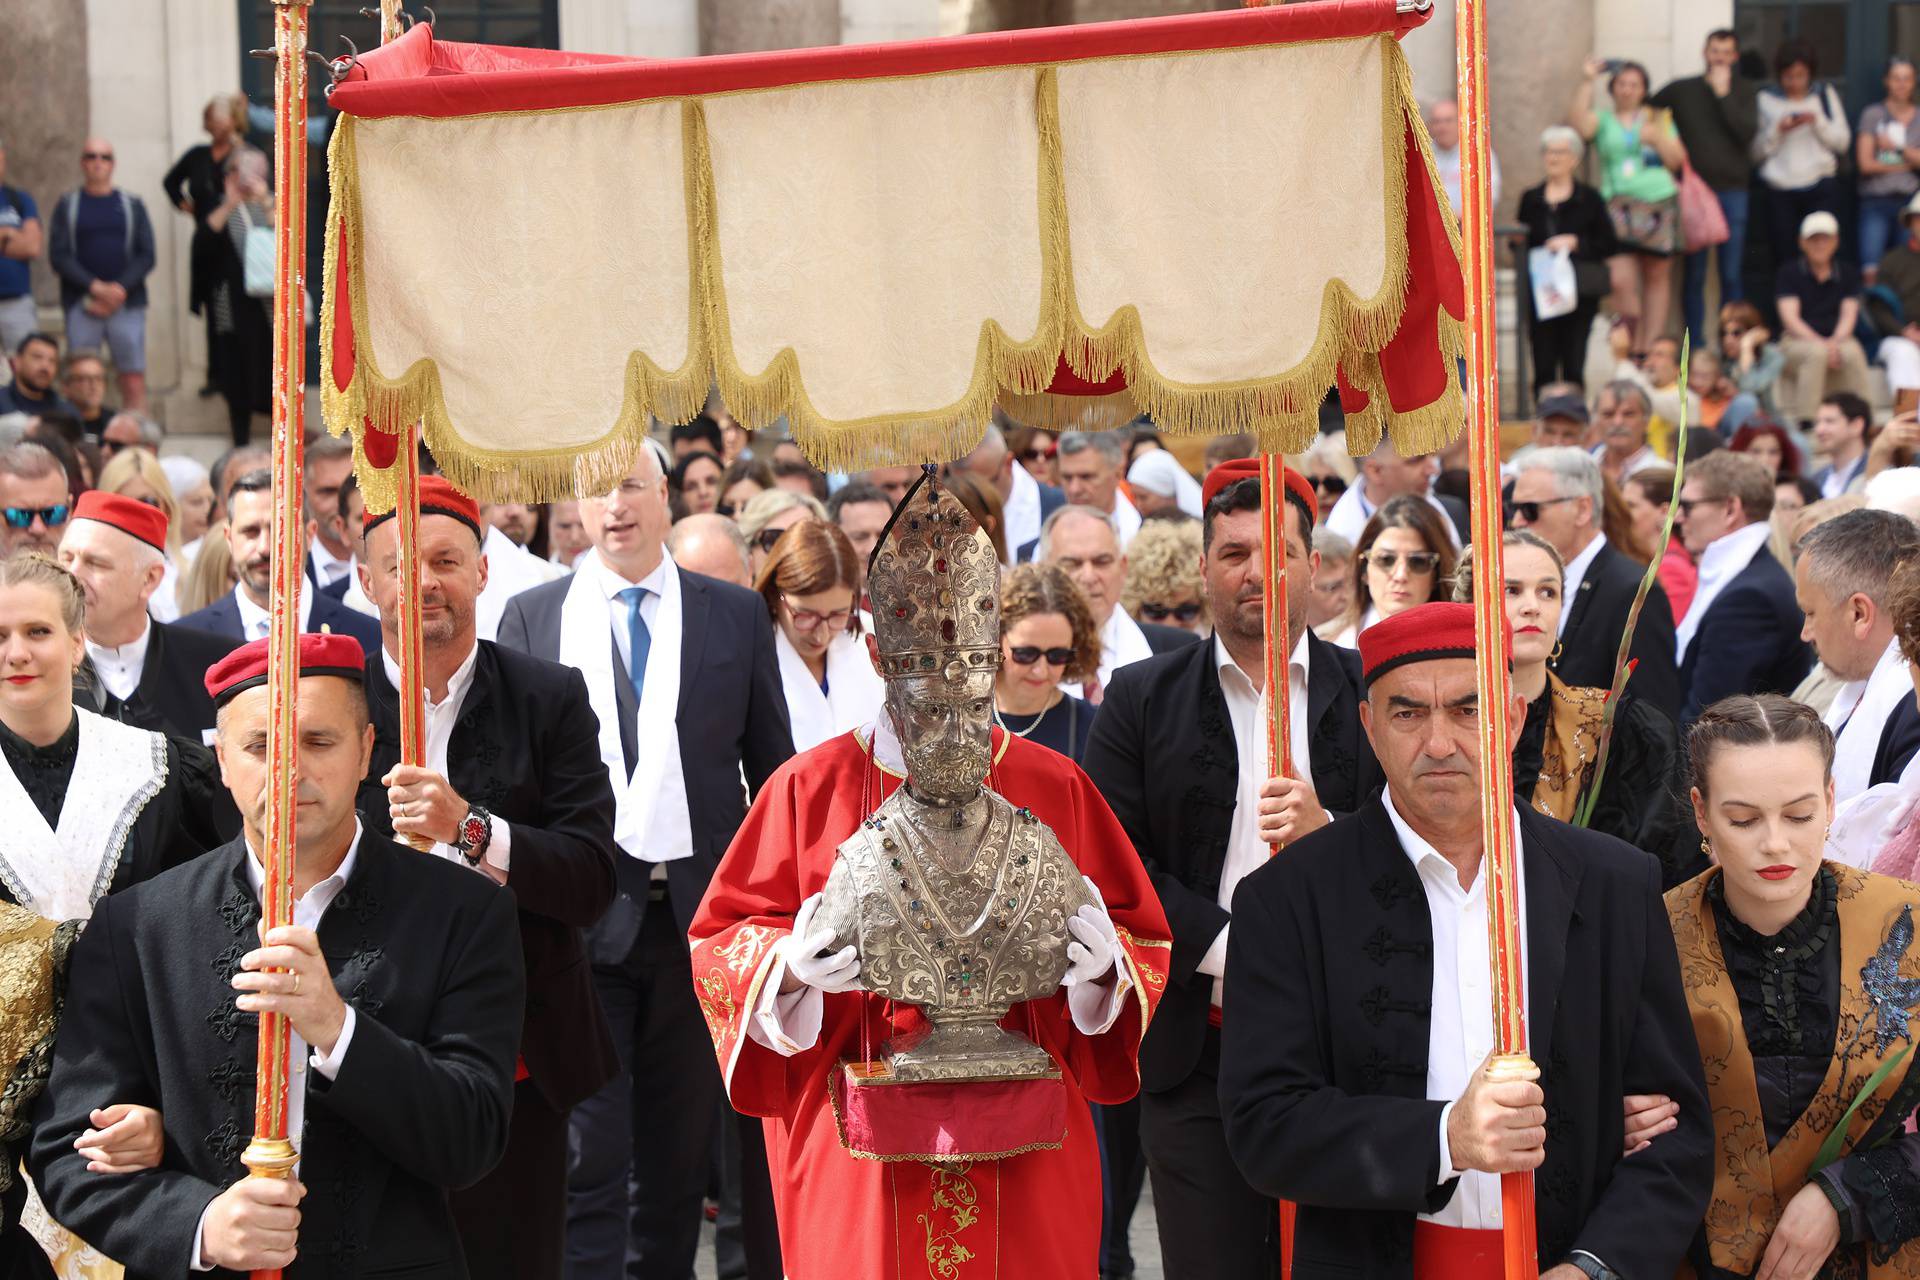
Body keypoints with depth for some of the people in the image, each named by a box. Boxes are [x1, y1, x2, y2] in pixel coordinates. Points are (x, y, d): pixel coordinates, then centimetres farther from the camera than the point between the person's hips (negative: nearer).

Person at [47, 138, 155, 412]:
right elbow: (58, 256, 1)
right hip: (82, 306, -1)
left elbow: (146, 256, 5)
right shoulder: (67, 206, 10)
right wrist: (96, 287, -13)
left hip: (127, 305, 1)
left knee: (134, 383, -6)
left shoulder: (132, 205, 13)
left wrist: (119, 289, -11)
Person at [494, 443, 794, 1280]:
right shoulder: (530, 617, 7)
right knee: (588, 1155, -7)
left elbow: (774, 768, 10)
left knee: (680, 1155, 8)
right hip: (580, 918, -1)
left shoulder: (736, 615, 9)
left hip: (699, 919, 1)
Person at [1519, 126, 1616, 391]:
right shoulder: (1530, 199, 12)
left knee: (1573, 367, -4)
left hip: (1579, 295, -2)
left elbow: (1609, 245, -1)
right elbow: (1521, 243, 15)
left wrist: (1575, 243, -12)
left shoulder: (1589, 199, 3)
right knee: (1543, 367, 0)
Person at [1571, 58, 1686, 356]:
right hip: (1619, 205, -2)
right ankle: (1633, 344, -1)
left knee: (1657, 277, 5)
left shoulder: (1658, 119, 14)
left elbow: (1677, 161, 10)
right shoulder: (1603, 120, 10)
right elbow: (1579, 123, -11)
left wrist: (1658, 139, -7)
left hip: (1659, 205, 2)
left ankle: (1651, 347, 12)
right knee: (1621, 280, -15)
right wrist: (1586, 82, -11)